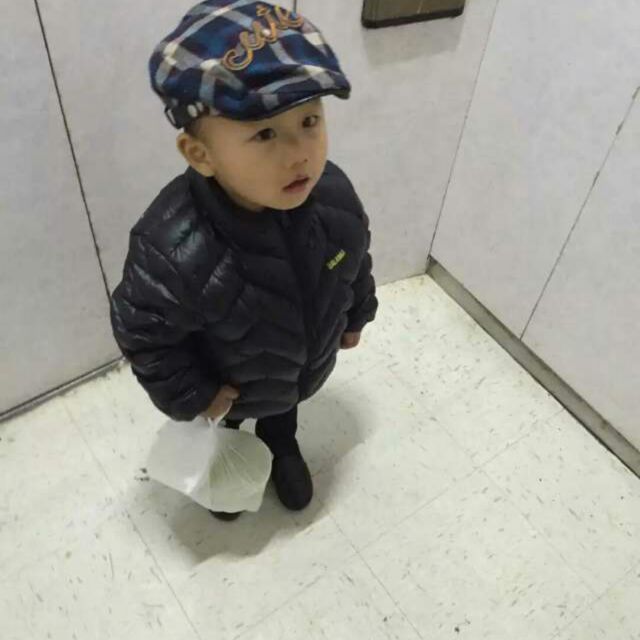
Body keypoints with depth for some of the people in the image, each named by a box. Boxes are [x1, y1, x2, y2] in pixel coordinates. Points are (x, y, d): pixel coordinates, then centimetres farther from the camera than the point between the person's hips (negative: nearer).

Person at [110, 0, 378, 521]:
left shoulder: (333, 192, -28)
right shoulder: (171, 250, -44)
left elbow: (356, 255, -6)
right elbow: (142, 335, -26)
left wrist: (356, 317, 8)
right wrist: (193, 397, -16)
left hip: (307, 367, 4)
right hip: (226, 385, -3)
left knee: (284, 412, 35)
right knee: (221, 427, 31)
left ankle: (282, 446, 69)